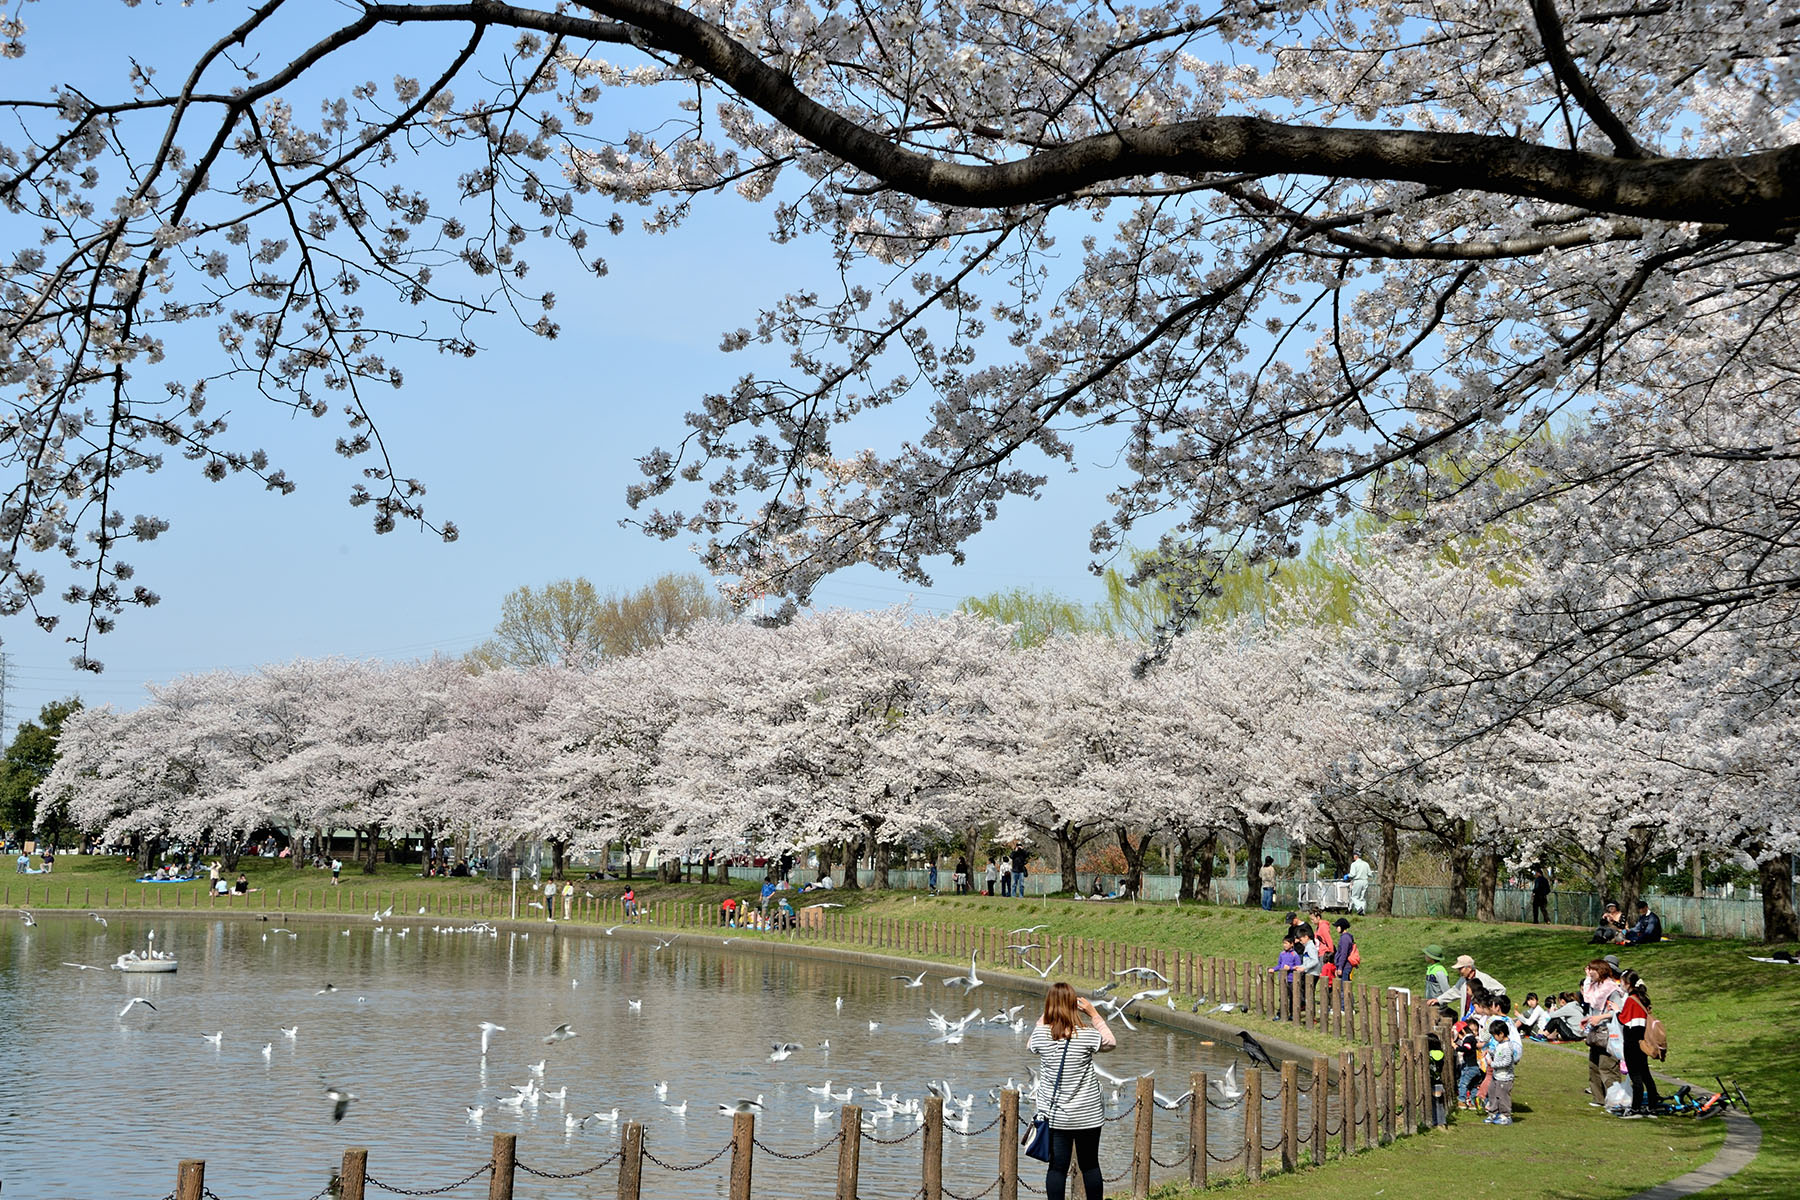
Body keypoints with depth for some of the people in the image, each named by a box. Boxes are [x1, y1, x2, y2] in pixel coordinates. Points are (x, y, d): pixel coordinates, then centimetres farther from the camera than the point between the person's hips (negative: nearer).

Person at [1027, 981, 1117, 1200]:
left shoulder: (1041, 1034, -9)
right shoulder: (1087, 1035, -14)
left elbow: (1030, 1046, 15)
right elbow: (1111, 1042, 7)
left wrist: (1044, 1017, 13)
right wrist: (1094, 1014, 7)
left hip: (1055, 1114, 1)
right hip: (1087, 1114, -1)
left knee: (1057, 1166, 6)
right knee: (1090, 1165, 12)